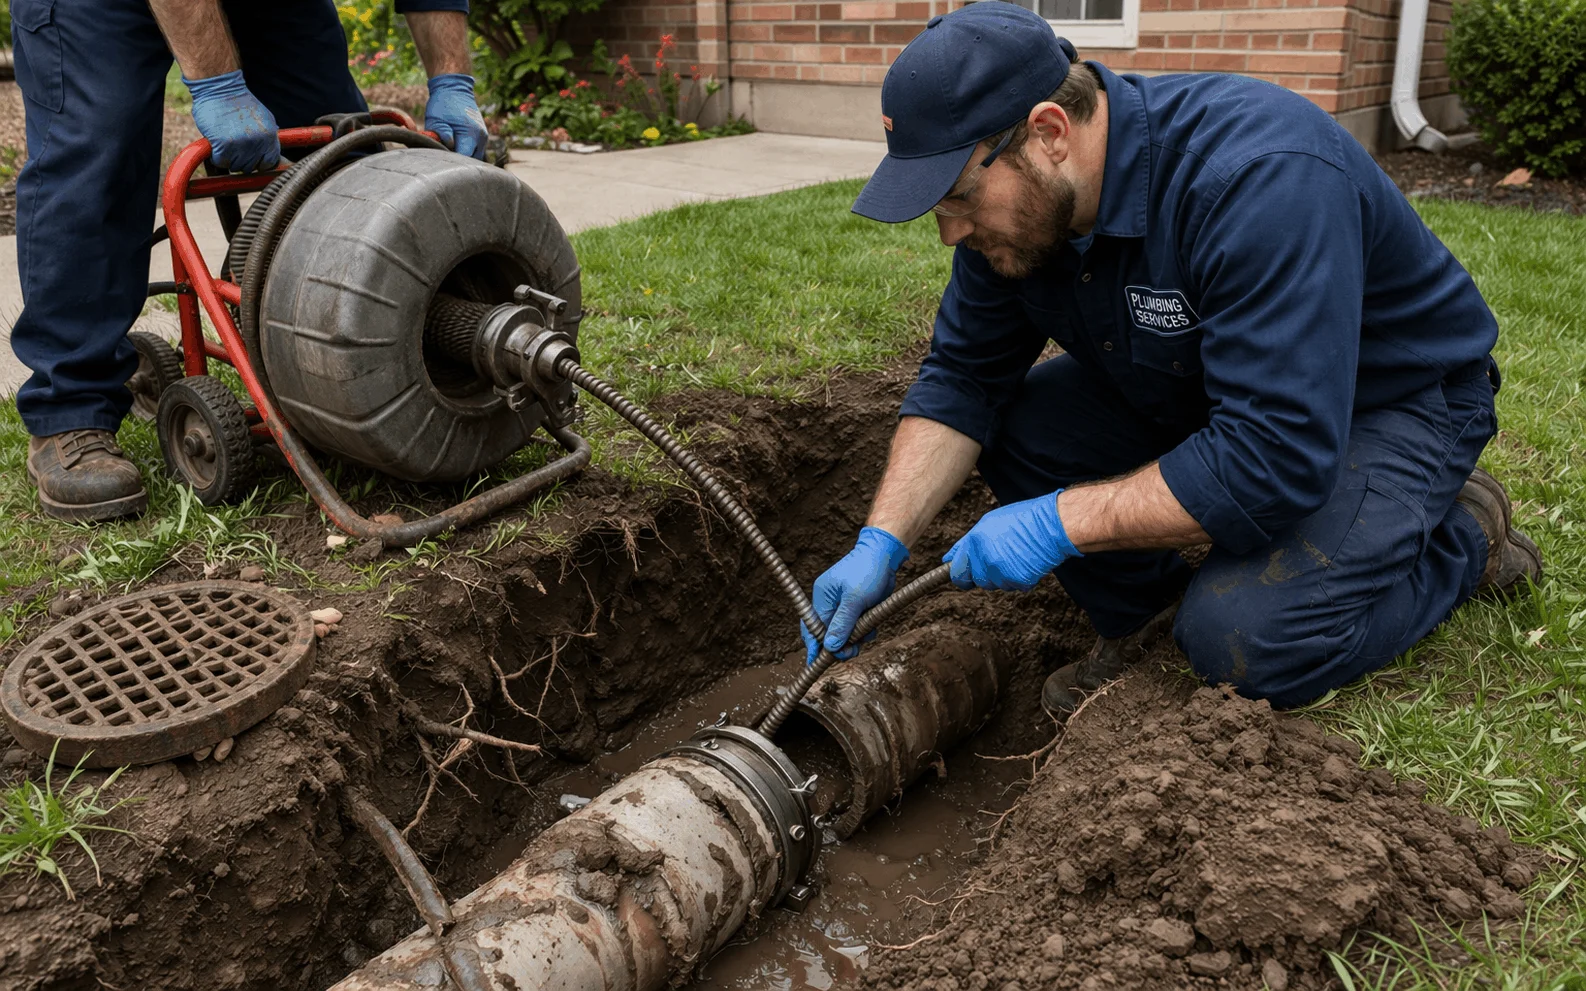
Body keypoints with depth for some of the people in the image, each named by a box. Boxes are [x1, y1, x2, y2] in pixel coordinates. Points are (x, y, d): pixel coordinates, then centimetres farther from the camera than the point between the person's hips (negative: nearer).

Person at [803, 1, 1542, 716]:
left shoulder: (1260, 177, -37)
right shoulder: (1016, 198, -13)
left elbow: (1276, 457, -40)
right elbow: (962, 376, -7)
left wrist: (1057, 523, -35)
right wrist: (882, 544, -18)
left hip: (1391, 398, -6)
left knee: (1241, 638, -25)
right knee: (1010, 425, -12)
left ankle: (1460, 535, 2)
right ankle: (1149, 615, 4)